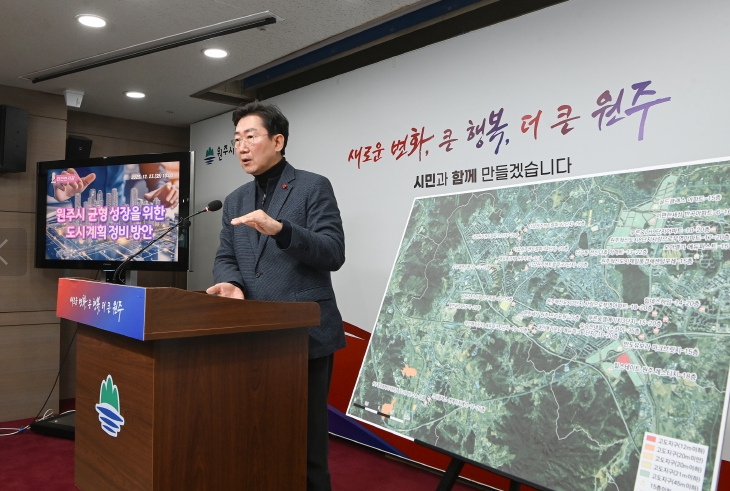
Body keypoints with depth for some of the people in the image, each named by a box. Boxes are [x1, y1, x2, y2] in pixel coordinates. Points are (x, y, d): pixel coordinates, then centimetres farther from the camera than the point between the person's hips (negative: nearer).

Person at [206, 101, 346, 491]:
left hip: (305, 335, -5)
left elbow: (334, 253, -12)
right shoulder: (235, 200, 15)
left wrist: (280, 229, -27)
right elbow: (225, 258, 12)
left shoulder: (313, 187, -3)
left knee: (306, 440, 4)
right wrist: (231, 282, -12)